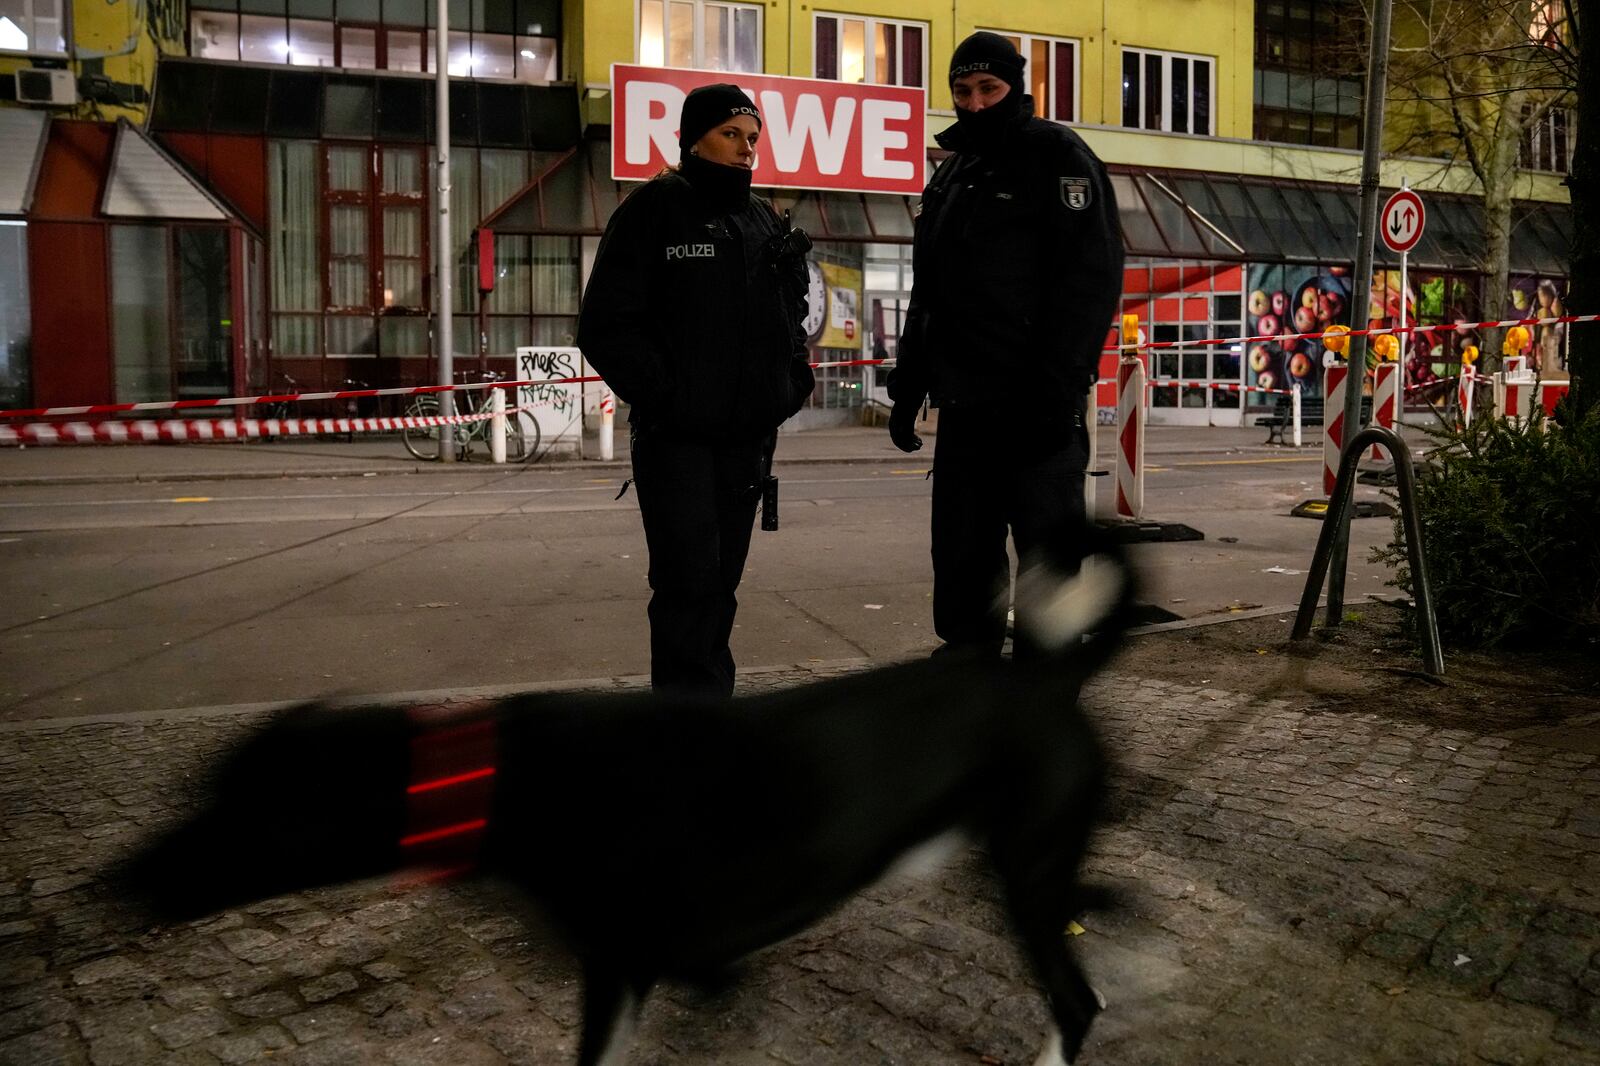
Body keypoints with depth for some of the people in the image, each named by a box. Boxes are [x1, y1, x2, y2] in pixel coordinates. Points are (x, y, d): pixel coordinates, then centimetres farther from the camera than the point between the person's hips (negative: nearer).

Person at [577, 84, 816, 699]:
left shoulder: (767, 223, 16)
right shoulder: (654, 210, -2)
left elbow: (791, 316, 27)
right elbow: (606, 325, -8)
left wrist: (792, 382, 10)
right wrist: (659, 393, -16)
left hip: (747, 438, 6)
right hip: (675, 436, -6)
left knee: (720, 582, 11)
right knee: (690, 581, -12)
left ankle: (706, 697, 21)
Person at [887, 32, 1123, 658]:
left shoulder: (1056, 156, -2)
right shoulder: (949, 176, 21)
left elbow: (1091, 277, -12)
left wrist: (1056, 388, -21)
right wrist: (907, 387, 18)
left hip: (1036, 406, -7)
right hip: (964, 406, 8)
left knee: (1048, 560, -2)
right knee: (961, 559, 11)